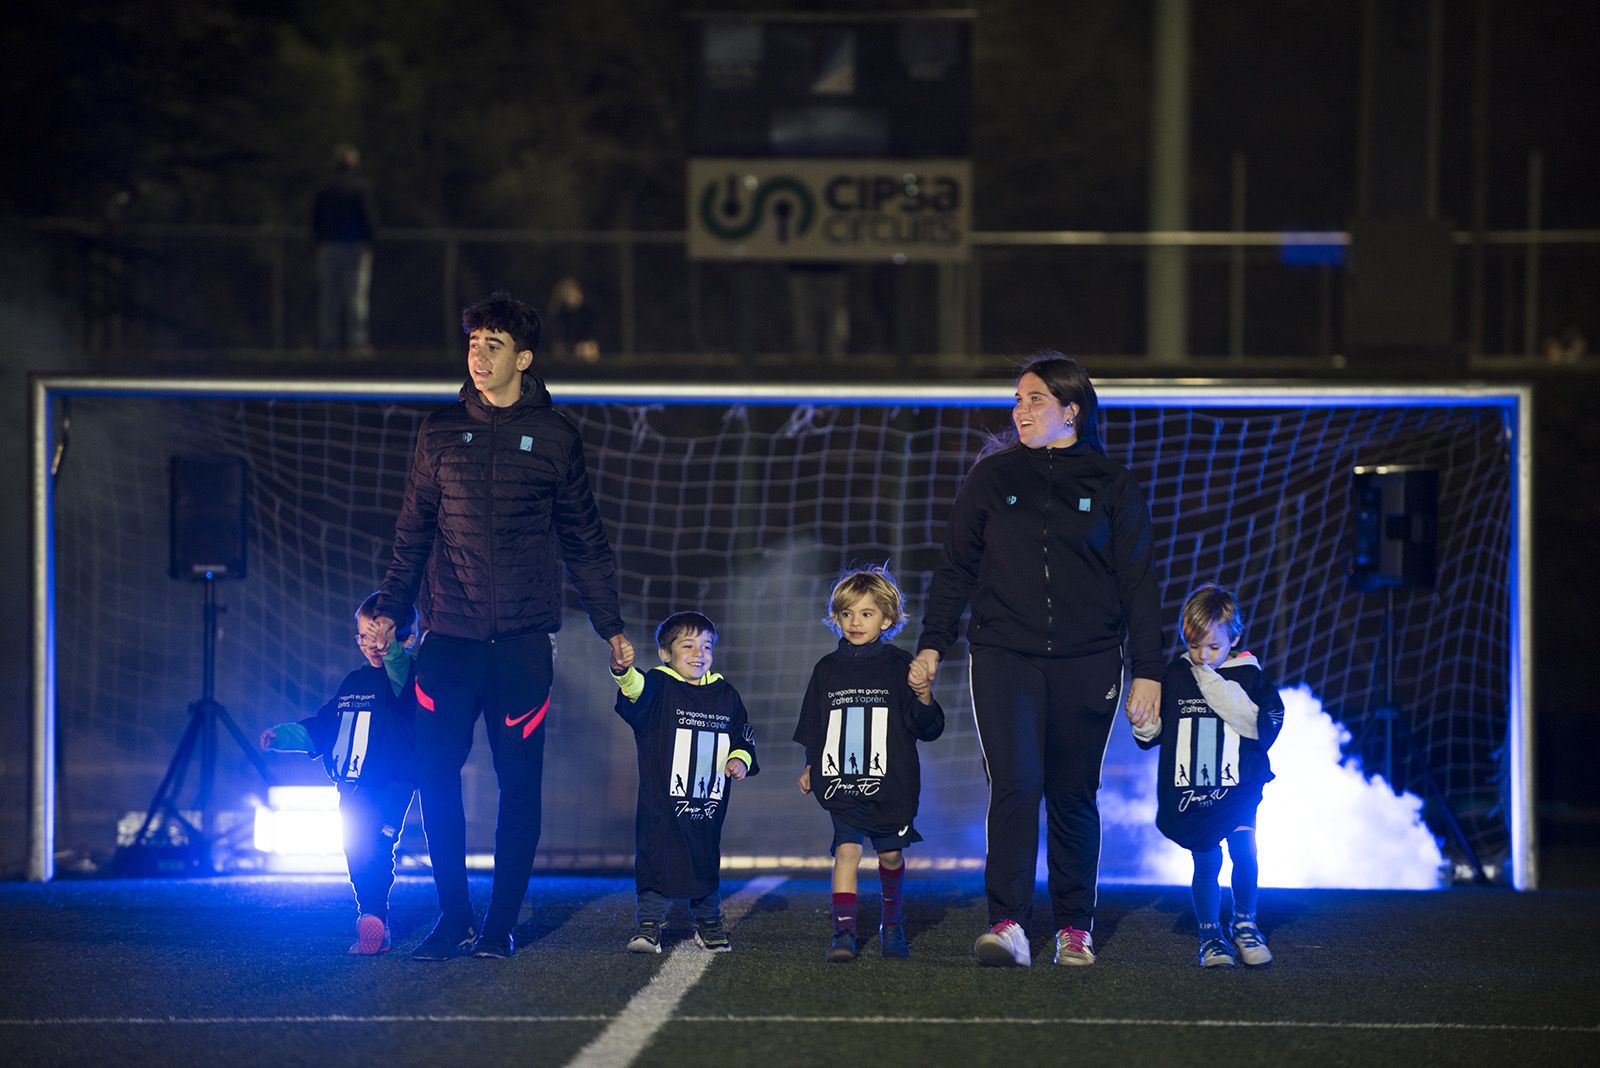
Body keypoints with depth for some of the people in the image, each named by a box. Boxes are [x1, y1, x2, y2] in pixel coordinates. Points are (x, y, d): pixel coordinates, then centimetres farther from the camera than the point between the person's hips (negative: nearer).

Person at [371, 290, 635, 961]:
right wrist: (391, 609, 8)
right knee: (436, 779, -5)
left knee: (519, 785, -1)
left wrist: (610, 625, 8)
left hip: (523, 638, -1)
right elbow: (412, 532, 15)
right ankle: (454, 919, 4)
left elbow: (584, 541, 11)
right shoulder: (441, 433, 10)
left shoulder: (554, 438, 6)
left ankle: (500, 924, 6)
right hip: (449, 635, 1)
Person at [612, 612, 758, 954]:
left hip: (708, 806, 4)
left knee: (706, 862, 11)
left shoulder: (725, 695, 10)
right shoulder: (660, 687, -5)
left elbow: (744, 738, 21)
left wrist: (741, 759, -1)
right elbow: (637, 690, -29)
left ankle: (709, 924, 28)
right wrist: (624, 672, -52)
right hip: (660, 802, -4)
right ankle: (649, 925, 3)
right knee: (655, 860, -6)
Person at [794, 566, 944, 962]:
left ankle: (892, 922, 30)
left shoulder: (900, 666, 0)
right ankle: (843, 931, -17)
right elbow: (812, 727, 19)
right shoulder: (827, 670, 8)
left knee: (890, 855, 7)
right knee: (847, 850, -12)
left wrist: (924, 699, -20)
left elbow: (928, 729, -1)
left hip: (890, 784, -1)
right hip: (841, 784, 1)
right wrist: (810, 767, 16)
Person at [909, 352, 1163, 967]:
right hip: (1004, 657, 0)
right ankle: (1007, 925, -20)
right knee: (1015, 785, -15)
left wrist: (1148, 671, 1)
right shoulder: (992, 478, 9)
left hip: (1087, 663, 0)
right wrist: (932, 644, 5)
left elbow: (1138, 582, 6)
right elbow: (956, 565, 13)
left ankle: (1074, 928, 15)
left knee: (1074, 795, 5)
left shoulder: (1111, 485, 6)